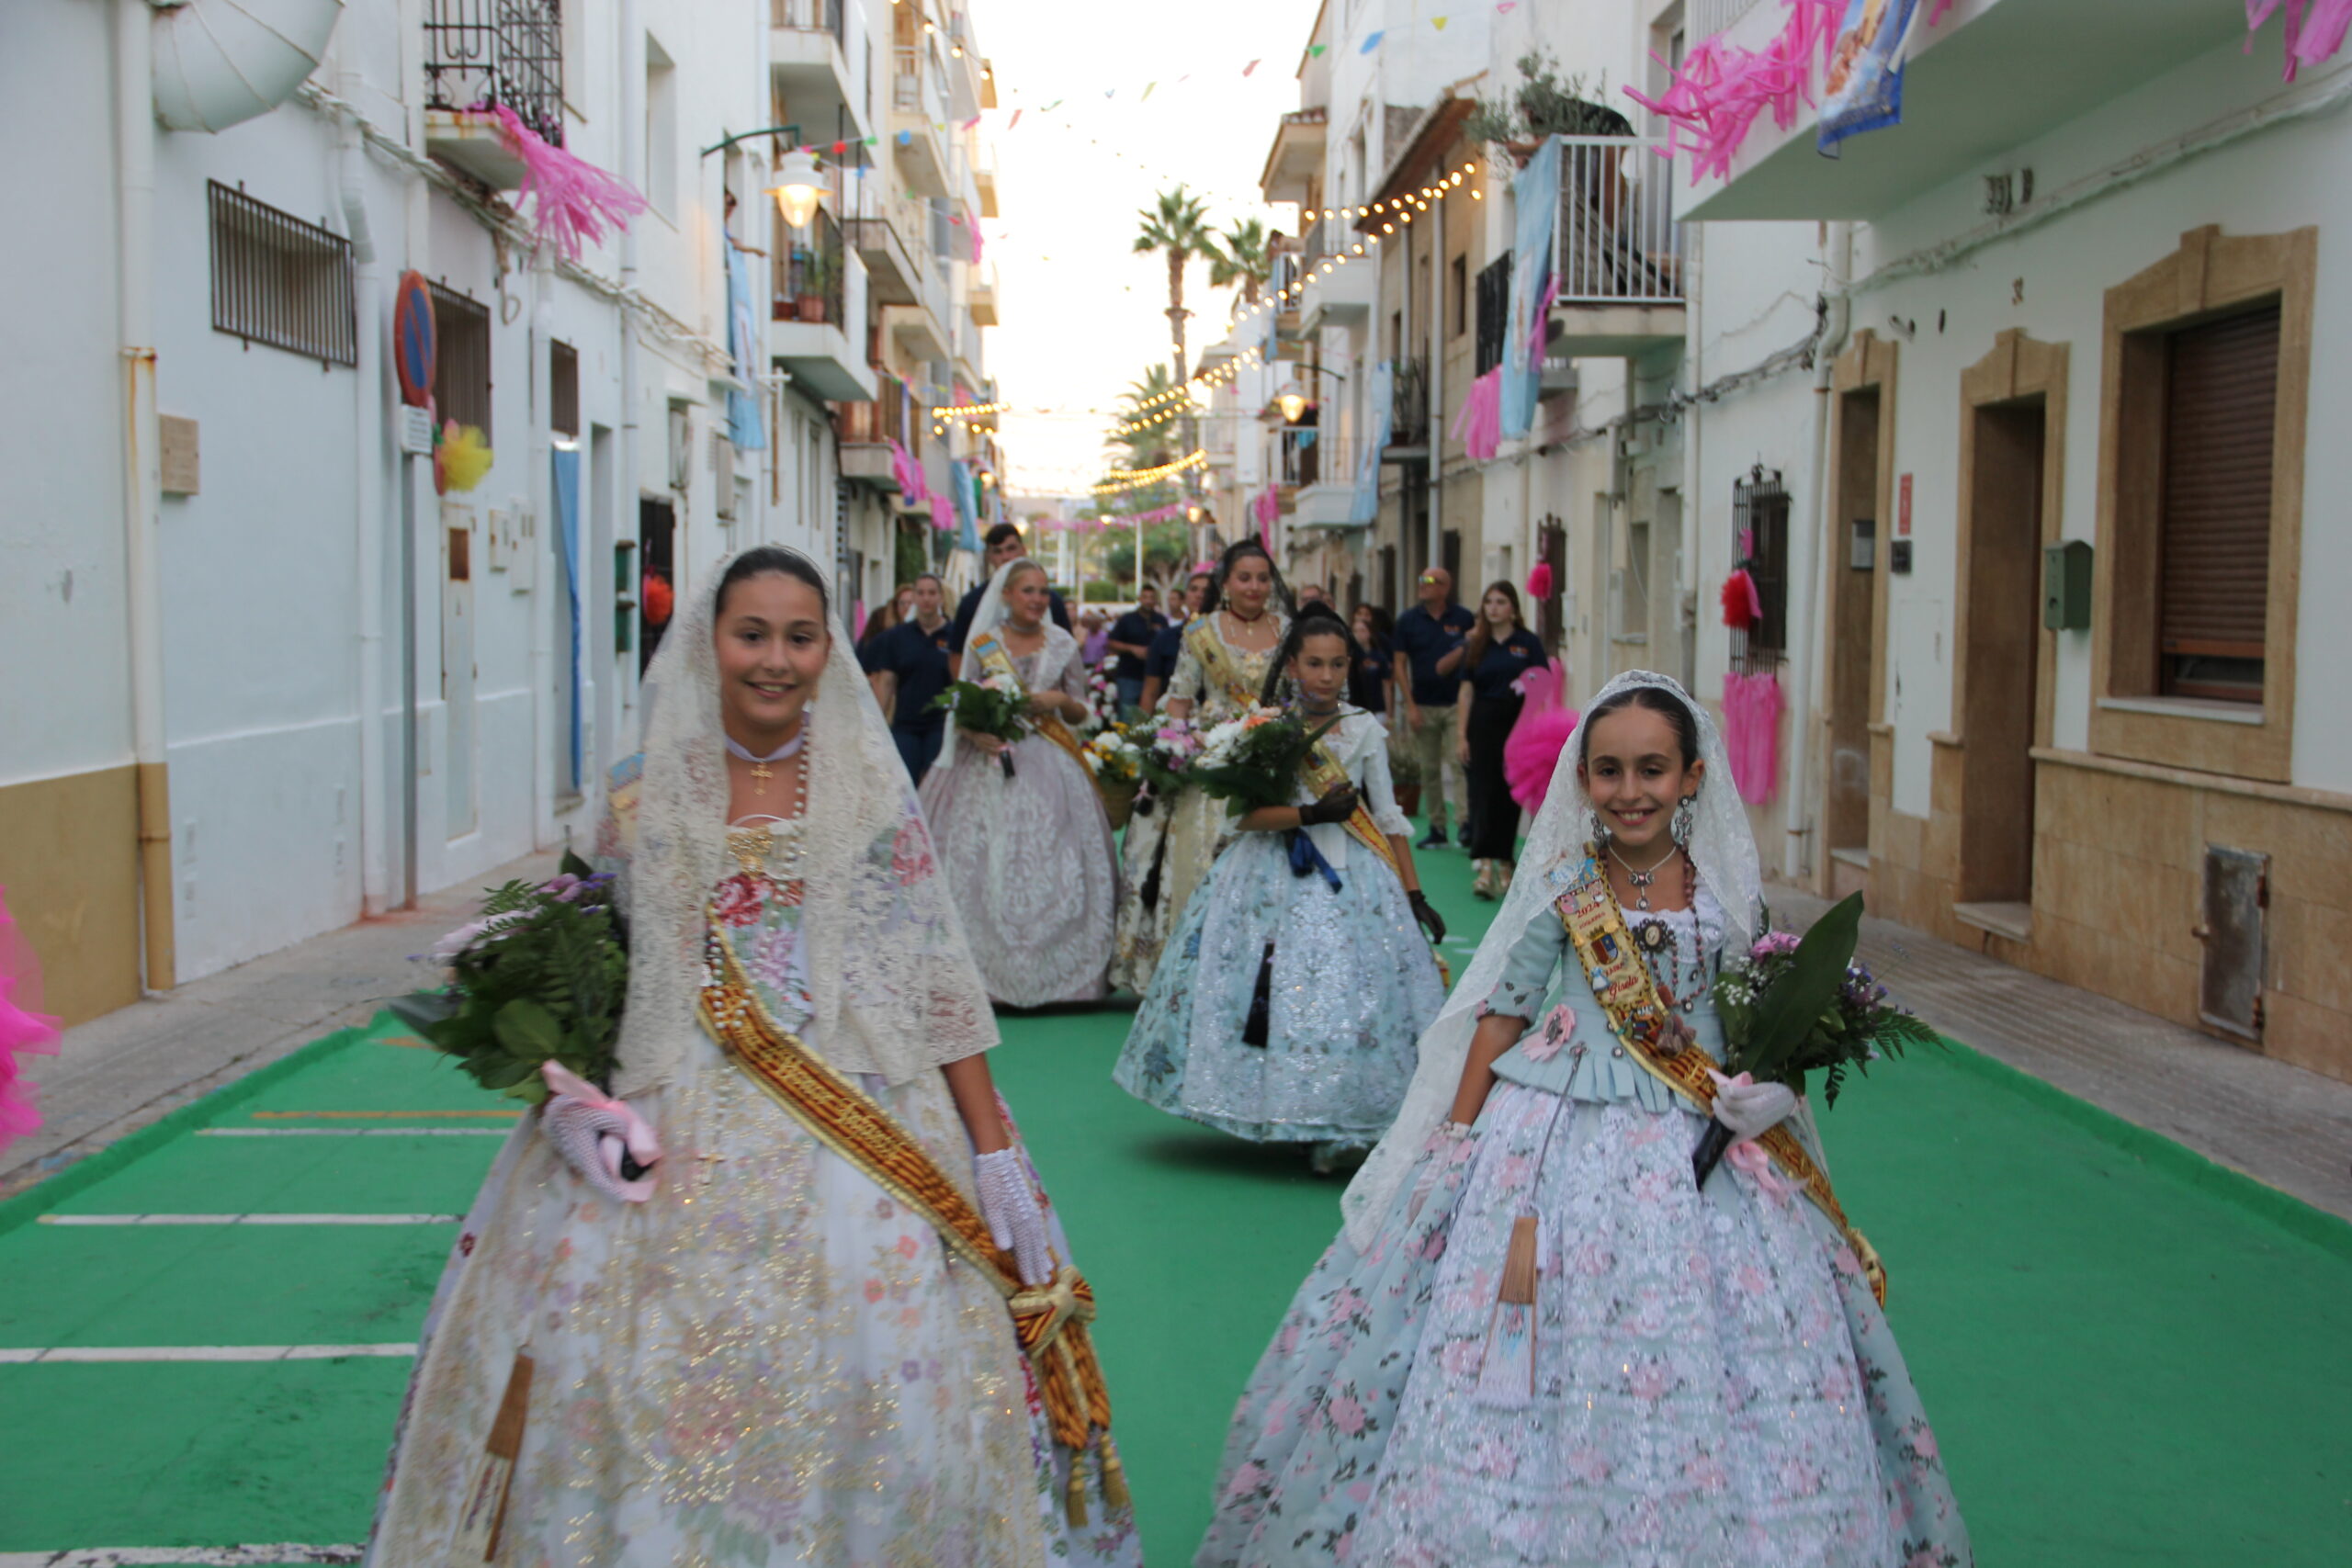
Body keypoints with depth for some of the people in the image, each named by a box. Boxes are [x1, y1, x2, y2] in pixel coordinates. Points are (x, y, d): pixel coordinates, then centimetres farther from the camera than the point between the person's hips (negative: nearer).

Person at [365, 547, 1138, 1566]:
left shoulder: (871, 790, 4)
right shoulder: (642, 792, 7)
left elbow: (936, 983, 3)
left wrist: (994, 1148, -2)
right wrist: (572, 1099, -6)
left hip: (857, 1129, -1)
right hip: (675, 1136, 1)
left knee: (862, 1382, -8)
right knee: (642, 1377, -6)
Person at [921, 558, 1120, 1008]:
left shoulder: (1063, 645, 9)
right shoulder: (982, 645, 6)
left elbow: (1080, 712, 13)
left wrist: (1059, 700, -7)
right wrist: (977, 732, -13)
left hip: (1048, 768, 1)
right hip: (991, 764, -1)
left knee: (1049, 868, -5)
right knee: (984, 869, -6)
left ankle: (1051, 974, -1)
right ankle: (990, 974, 0)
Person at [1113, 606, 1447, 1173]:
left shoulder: (1365, 730, 5)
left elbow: (1390, 818, 8)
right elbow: (1245, 813, -7)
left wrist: (1415, 896, 5)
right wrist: (1311, 814, -18)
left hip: (1350, 882, 1)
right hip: (1275, 880, -1)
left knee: (1350, 996, -6)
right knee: (1277, 995, -5)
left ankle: (1337, 1129, 0)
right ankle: (1269, 1105, 8)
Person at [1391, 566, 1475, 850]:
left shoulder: (1463, 618, 2)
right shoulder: (1408, 620, 5)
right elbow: (1400, 665, 4)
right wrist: (1410, 706, -3)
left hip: (1456, 702, -2)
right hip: (1423, 705, 2)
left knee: (1458, 762, -13)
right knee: (1429, 769, 6)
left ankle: (1467, 821, -18)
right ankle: (1437, 828, 13)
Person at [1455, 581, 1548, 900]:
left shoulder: (1529, 643, 2)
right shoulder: (1475, 645, 8)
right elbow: (1466, 692, 7)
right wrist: (1461, 736, 2)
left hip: (1518, 724, -1)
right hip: (1483, 724, 1)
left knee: (1509, 796, 5)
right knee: (1483, 793, -7)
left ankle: (1506, 864, 18)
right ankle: (1485, 867, -12)